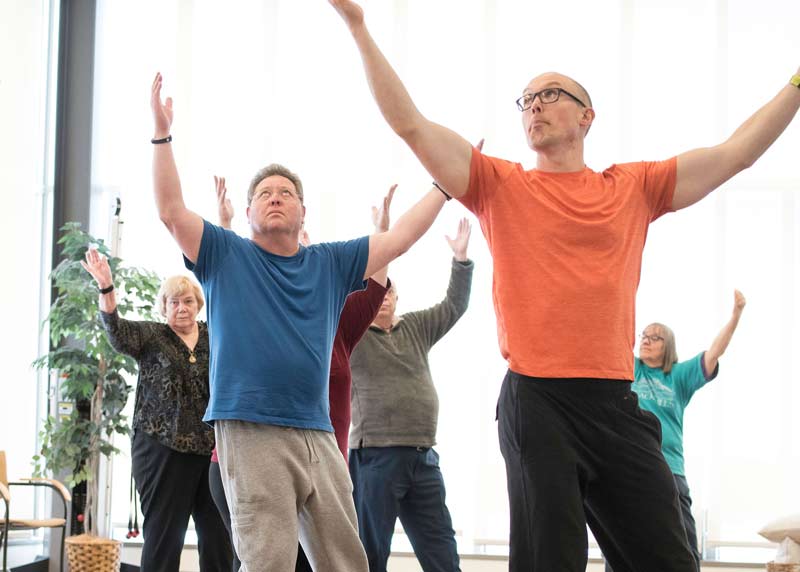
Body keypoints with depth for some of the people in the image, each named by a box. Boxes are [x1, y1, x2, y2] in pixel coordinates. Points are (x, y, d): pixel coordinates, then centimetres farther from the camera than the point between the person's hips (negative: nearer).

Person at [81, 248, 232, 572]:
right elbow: (117, 332, -16)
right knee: (163, 533, -2)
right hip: (162, 447, -3)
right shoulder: (151, 336, 2)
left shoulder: (215, 337, 11)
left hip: (212, 448, 3)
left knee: (218, 533, 4)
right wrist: (106, 288, -30)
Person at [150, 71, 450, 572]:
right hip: (250, 432, -5)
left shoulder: (330, 264, 16)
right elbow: (171, 211, -5)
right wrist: (162, 134, -14)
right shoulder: (224, 255, 6)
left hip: (318, 436, 5)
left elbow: (398, 239, 16)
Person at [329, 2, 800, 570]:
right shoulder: (502, 186, 8)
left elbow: (736, 153, 15)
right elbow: (410, 123, 1)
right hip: (537, 402, -3)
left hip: (617, 404, 3)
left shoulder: (634, 187, 14)